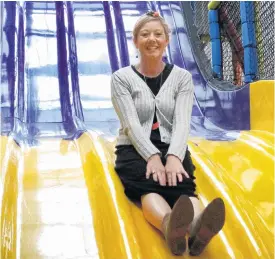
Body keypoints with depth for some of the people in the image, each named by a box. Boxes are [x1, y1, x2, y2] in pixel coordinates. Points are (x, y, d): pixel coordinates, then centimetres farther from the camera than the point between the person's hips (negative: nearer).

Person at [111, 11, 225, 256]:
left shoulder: (182, 77, 7)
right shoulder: (121, 78, 3)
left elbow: (182, 122, -7)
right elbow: (131, 124, -10)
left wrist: (173, 157, -27)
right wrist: (152, 157, -28)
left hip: (171, 148, 2)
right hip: (135, 150, -1)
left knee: (181, 184, -34)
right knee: (149, 186, -36)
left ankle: (198, 227, -67)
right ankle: (170, 226, -70)